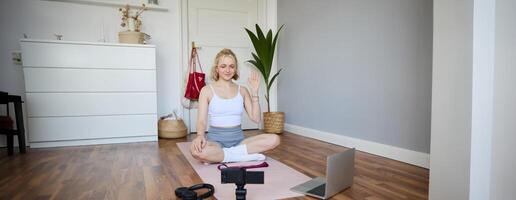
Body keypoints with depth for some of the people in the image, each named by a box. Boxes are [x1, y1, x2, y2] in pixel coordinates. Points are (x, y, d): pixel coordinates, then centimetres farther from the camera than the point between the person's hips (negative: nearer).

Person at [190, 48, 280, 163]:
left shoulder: (242, 90, 8)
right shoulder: (207, 90, 1)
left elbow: (256, 118, 1)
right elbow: (201, 120, -7)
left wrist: (254, 92, -6)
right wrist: (200, 135, -28)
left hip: (238, 139, 3)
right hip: (216, 139, -3)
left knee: (274, 139, -21)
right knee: (196, 150, -37)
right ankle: (247, 156, -21)